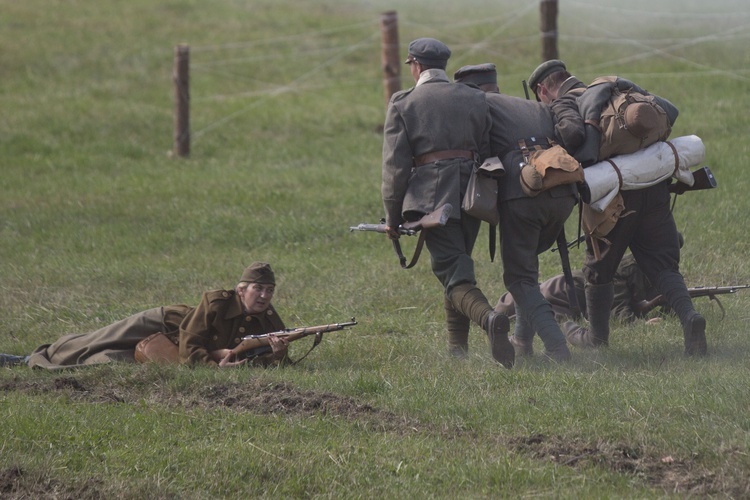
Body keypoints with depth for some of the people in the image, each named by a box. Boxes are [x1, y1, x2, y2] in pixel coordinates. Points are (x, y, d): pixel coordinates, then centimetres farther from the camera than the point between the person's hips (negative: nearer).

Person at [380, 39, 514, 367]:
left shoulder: (403, 104, 0)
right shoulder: (475, 99, 12)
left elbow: (395, 165, -3)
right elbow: (489, 151, 13)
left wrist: (393, 216, 3)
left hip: (430, 194, -5)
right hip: (472, 192, 5)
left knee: (453, 274, -9)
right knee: (458, 266, 20)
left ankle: (488, 318, -37)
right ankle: (457, 346, 21)